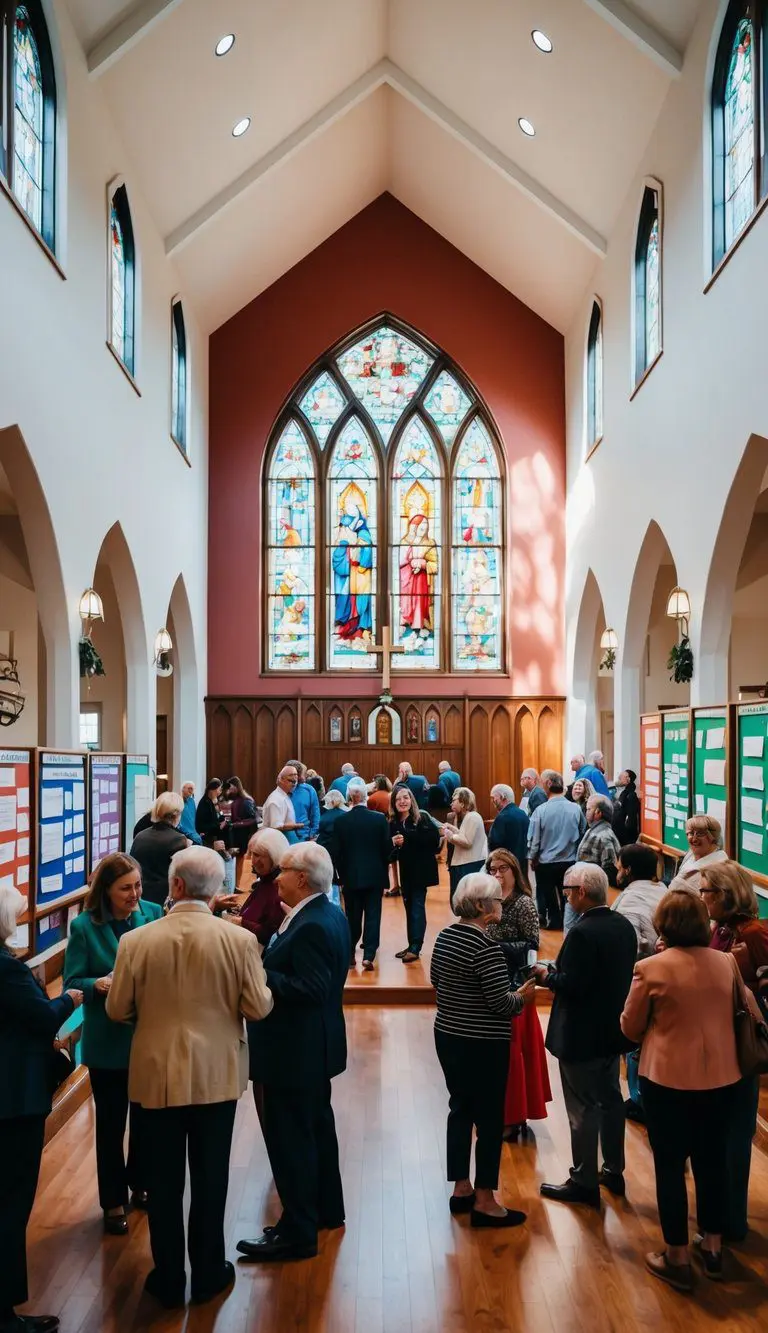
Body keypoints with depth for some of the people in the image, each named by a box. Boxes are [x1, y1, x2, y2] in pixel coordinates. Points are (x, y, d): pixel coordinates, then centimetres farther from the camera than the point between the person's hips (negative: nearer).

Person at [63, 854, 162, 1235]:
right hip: (108, 1042, -2)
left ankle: (142, 1185, 39)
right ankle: (113, 1202, 28)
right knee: (111, 1122, 12)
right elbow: (72, 983, -11)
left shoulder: (154, 914, -7)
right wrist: (99, 984, -30)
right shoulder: (84, 926, -12)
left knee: (146, 1116, 18)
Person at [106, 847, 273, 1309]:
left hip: (157, 1075, 0)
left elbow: (117, 1010, -3)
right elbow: (258, 1007, -9)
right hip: (216, 1075, 0)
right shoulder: (239, 940, -15)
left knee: (163, 1180, 15)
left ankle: (169, 1279, 28)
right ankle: (208, 1274, 29)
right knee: (210, 1178, 15)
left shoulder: (136, 941, -13)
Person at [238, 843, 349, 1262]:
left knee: (289, 1138, 2)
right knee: (316, 1125, 23)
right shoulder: (331, 915, 5)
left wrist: (259, 973, -25)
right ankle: (327, 1208, 38)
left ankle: (297, 1232, 13)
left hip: (296, 1052, -11)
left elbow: (309, 990, -29)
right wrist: (266, 960, 1)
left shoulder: (310, 927, -26)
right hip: (316, 1047, 11)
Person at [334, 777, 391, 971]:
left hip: (351, 877, 1)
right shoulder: (380, 819, -8)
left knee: (353, 917, 14)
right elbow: (387, 849, -3)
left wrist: (342, 876, 10)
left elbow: (338, 853, -3)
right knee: (372, 916, 5)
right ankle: (368, 955, -1)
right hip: (375, 875, -1)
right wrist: (383, 870, 14)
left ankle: (350, 954, 24)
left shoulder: (341, 822, -8)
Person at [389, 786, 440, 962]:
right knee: (409, 908, 12)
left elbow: (434, 839, -22)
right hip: (405, 871, 5)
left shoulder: (422, 818, -10)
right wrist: (394, 844, -18)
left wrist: (406, 840, -22)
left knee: (417, 907, -6)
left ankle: (415, 948, -6)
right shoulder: (393, 823, 3)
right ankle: (412, 945, 20)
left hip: (421, 870, -5)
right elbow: (390, 851, 5)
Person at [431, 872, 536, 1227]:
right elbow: (501, 1004, -21)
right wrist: (523, 997, -2)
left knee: (460, 1109, 18)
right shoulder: (485, 947, -23)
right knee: (489, 1119, 4)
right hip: (482, 1046, -8)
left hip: (447, 1036, 8)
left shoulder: (445, 936, 2)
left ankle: (461, 1188, 28)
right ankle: (484, 1202, 14)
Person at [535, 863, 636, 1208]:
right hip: (612, 1030, 9)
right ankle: (613, 1171, 34)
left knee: (583, 1108, 4)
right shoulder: (623, 926, 1)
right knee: (610, 1099, 20)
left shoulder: (582, 933, -25)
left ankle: (584, 1183, 15)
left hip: (582, 1036, -8)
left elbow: (571, 985, -27)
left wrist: (546, 975, -8)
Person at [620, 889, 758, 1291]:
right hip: (722, 1078, 4)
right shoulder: (726, 963, -4)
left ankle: (677, 1259, 20)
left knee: (670, 1166, 10)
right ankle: (713, 1248, 33)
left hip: (668, 1080, -4)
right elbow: (742, 1013, 14)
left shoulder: (651, 968, -15)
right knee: (712, 1160, 19)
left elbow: (631, 1028, -3)